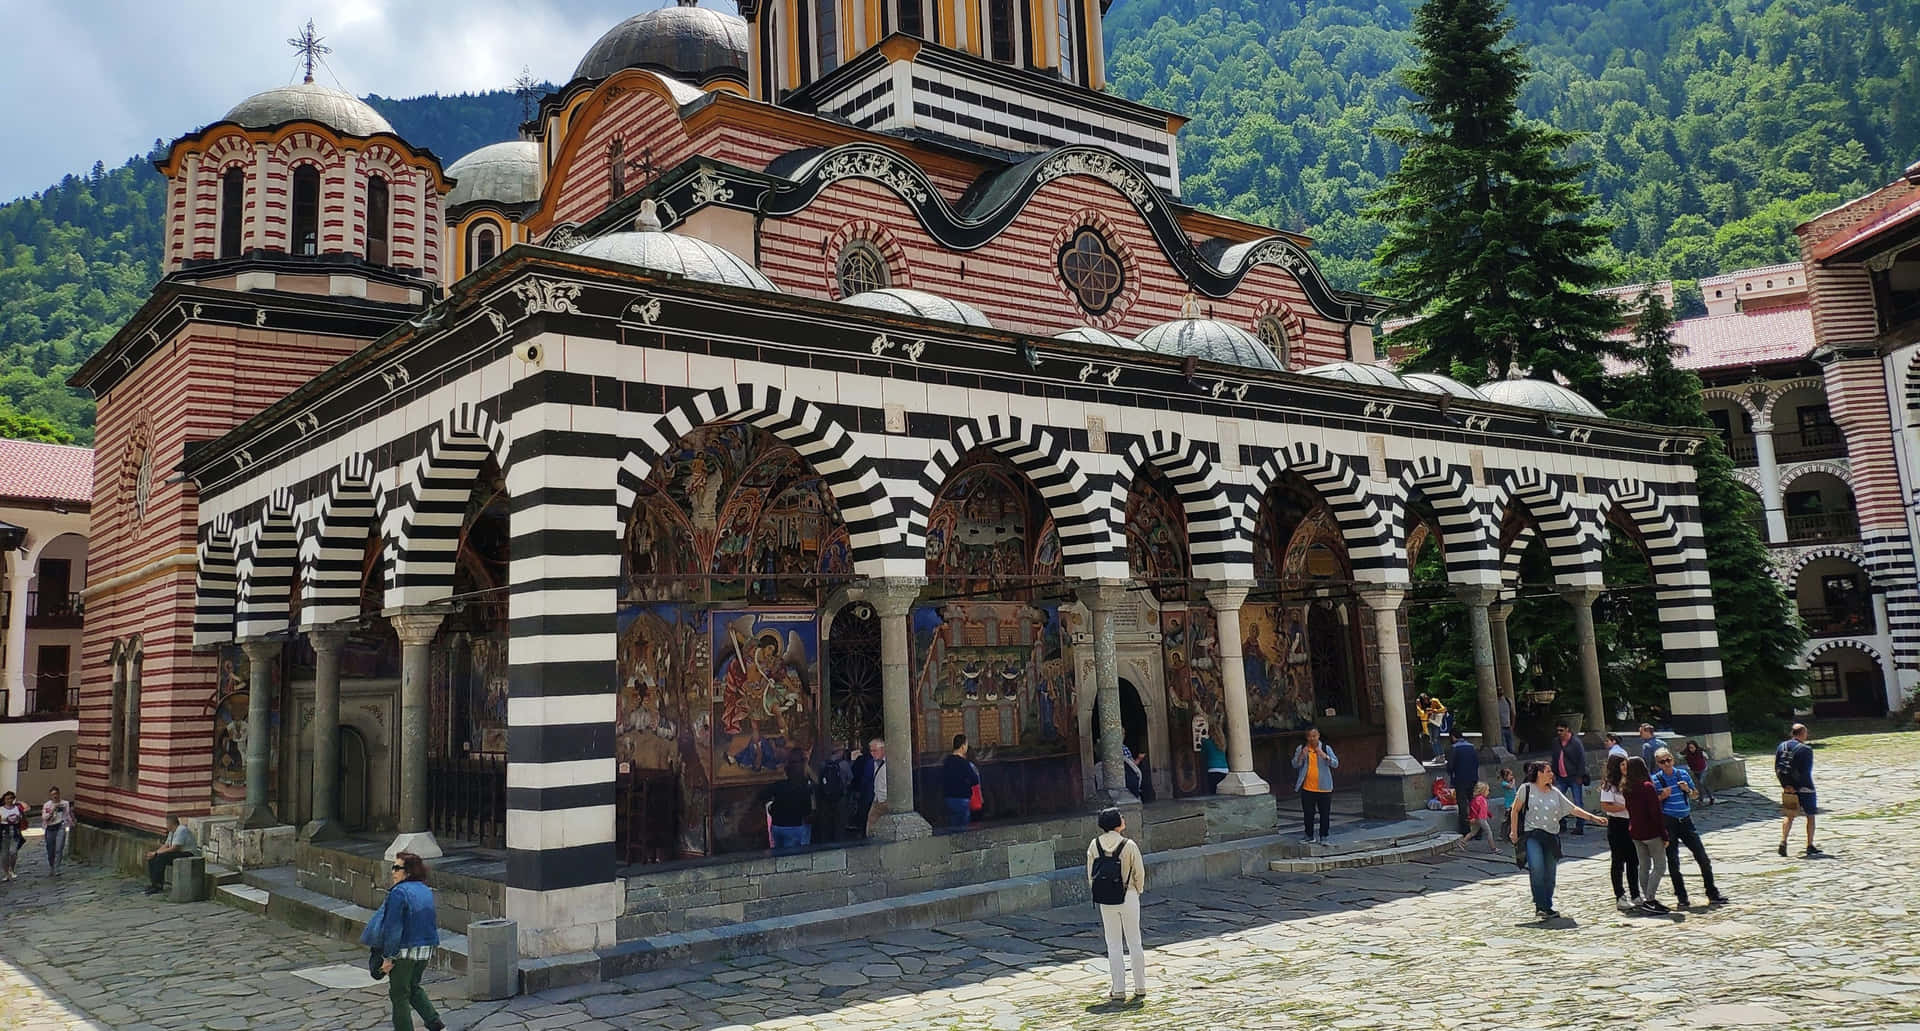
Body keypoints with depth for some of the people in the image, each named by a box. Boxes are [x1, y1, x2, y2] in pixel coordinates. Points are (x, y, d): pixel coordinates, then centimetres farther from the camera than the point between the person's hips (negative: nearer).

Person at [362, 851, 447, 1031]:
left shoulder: (399, 892, -17)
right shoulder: (427, 891, 7)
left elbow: (393, 927, -19)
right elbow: (434, 922, 13)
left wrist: (389, 957, -15)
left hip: (404, 951, -8)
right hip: (426, 949, 8)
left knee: (399, 994, 8)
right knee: (413, 987, 23)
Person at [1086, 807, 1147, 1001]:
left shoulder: (1094, 845, -4)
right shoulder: (1129, 845, -12)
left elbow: (1090, 873, 1)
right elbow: (1140, 872, -7)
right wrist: (1138, 890, 11)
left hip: (1105, 900, 2)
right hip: (1128, 897, -2)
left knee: (1113, 945, 8)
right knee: (1134, 942, 11)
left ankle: (1119, 989, 8)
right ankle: (1140, 987, 17)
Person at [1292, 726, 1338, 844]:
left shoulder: (1326, 748, 0)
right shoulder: (1301, 748, 2)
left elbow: (1336, 764, -8)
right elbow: (1295, 765, -4)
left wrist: (1325, 756, -26)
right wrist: (1301, 756, -23)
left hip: (1324, 787, -1)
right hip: (1307, 788, 1)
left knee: (1325, 813, 3)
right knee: (1308, 813, 5)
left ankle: (1324, 836, 14)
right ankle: (1310, 836, 16)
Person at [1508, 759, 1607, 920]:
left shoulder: (1555, 792, 13)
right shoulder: (1527, 788, 0)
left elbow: (1573, 809, 14)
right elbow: (1516, 810, 4)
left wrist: (1593, 817, 6)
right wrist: (1514, 832, 1)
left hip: (1551, 837, 5)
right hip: (1532, 835, -5)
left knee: (1550, 874, 5)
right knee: (1536, 869, -21)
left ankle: (1547, 908, 17)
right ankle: (1540, 906, -16)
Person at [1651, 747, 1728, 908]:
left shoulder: (1683, 774, 4)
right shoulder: (1655, 779, -6)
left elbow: (1696, 793, 16)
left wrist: (1688, 790, -6)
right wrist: (1662, 796, -19)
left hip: (1686, 820, 3)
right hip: (1668, 822, -3)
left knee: (1702, 857, 3)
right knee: (1673, 862, 2)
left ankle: (1713, 894, 16)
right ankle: (1681, 898, 12)